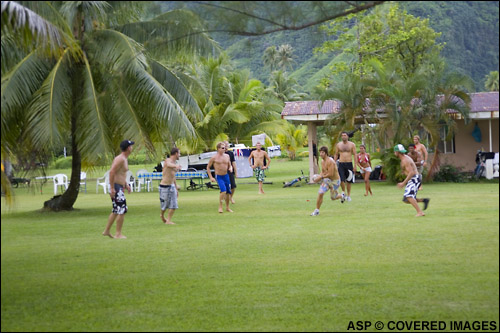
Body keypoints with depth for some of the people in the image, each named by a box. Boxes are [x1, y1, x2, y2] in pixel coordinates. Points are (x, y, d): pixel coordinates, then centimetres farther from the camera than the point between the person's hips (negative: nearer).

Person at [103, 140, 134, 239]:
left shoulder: (124, 159, 15)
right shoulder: (120, 159, -17)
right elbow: (112, 172, -24)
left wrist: (126, 184, 21)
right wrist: (112, 188, -26)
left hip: (119, 187, 10)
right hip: (116, 187, -10)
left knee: (116, 211, 16)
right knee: (122, 210, -8)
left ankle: (107, 231, 23)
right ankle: (118, 234, -5)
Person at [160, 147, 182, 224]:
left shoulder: (174, 163, 15)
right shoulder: (168, 160, -13)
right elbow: (169, 165, -41)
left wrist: (176, 188, 27)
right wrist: (176, 166, -63)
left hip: (172, 186, 8)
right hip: (164, 186, -8)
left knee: (173, 205, 2)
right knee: (165, 203, 6)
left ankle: (168, 220, 11)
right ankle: (162, 215, 28)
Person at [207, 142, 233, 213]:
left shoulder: (226, 156, 7)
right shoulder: (214, 158, -8)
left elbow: (229, 165, 20)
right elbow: (208, 167, 0)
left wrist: (230, 168, -5)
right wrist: (211, 177, -6)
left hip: (226, 176, 5)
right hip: (219, 177, -5)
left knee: (228, 192, 9)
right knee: (223, 191, -22)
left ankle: (227, 207, 26)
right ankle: (220, 207, -11)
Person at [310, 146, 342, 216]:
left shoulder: (330, 161, -27)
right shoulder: (322, 162, 1)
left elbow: (330, 174, -30)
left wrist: (321, 177, -26)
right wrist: (319, 177, -8)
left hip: (334, 181, -6)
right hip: (327, 180, 6)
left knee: (333, 197, 10)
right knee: (320, 193, -13)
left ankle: (342, 196, 45)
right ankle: (317, 210, -3)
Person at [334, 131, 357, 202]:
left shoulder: (352, 145, 3)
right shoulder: (338, 145, 7)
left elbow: (354, 155, 2)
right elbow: (336, 155, 12)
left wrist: (355, 165, -6)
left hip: (349, 164, 0)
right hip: (341, 164, 0)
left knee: (349, 181, 4)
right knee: (341, 180, -13)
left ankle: (348, 195, 15)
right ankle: (343, 193, 10)